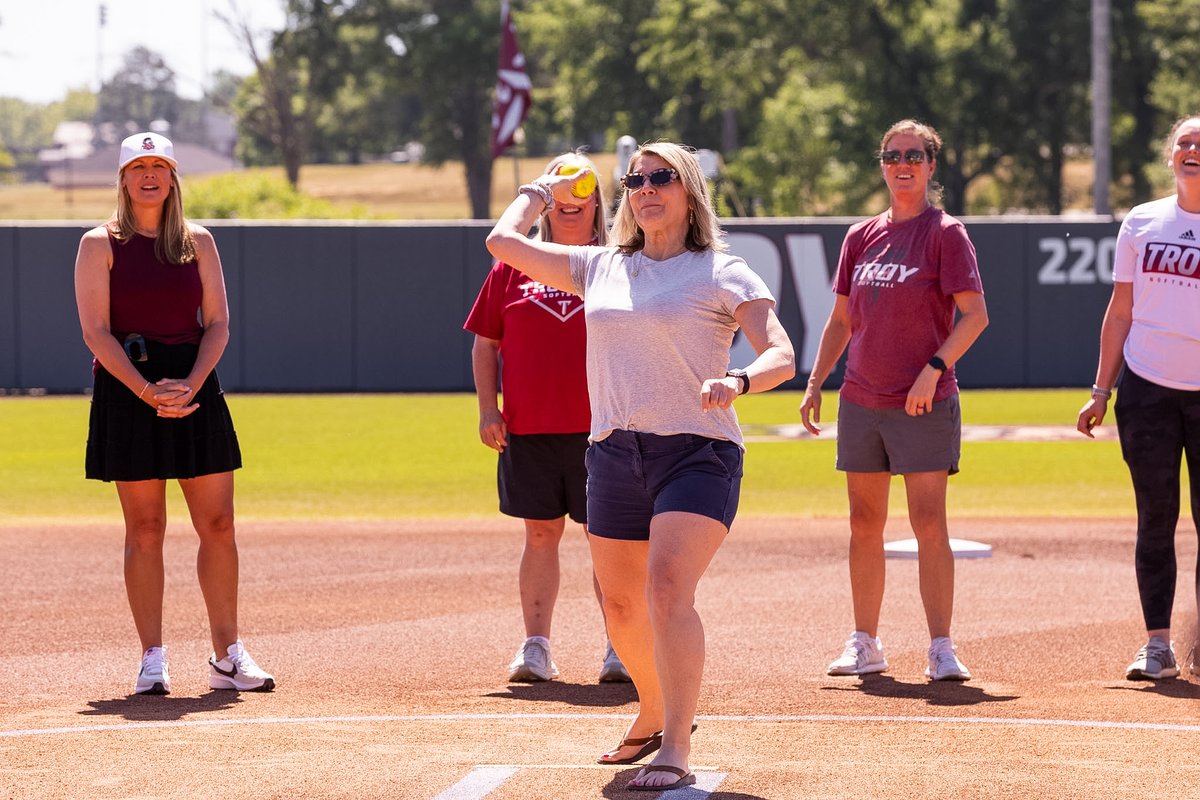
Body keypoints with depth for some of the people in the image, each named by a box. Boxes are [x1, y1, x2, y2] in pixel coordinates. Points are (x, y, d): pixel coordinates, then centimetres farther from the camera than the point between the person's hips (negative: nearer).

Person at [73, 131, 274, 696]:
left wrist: (191, 384, -11)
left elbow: (217, 324, 6)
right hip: (127, 389, -3)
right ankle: (152, 660, 2)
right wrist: (145, 390, -18)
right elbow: (96, 330, -6)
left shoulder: (197, 243, 10)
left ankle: (226, 655, 6)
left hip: (194, 387, 3)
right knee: (145, 529, -2)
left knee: (218, 525, -1)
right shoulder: (101, 244, 1)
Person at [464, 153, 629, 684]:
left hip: (599, 429, -2)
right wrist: (487, 407, 3)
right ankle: (535, 648, 9)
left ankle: (619, 649, 4)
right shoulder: (514, 267, 9)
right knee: (541, 534, 5)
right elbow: (485, 342, 13)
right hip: (529, 430, 2)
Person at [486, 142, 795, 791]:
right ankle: (655, 715, 38)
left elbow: (781, 354, -10)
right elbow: (503, 241, 17)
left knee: (668, 588, -23)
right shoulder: (601, 269, 13)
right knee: (621, 605, 12)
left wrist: (738, 381, -29)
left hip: (697, 452, -5)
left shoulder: (722, 274, 0)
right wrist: (543, 191, 27)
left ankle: (675, 752, -24)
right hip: (613, 453, 6)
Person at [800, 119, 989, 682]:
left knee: (929, 523, -10)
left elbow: (975, 315, -10)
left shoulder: (945, 233, -4)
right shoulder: (861, 236, 12)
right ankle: (864, 645, 16)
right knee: (864, 525, 8)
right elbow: (840, 320, 18)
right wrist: (814, 383, 10)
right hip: (861, 401, 6)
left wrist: (934, 368, -19)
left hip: (924, 404, -5)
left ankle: (941, 650, -9)